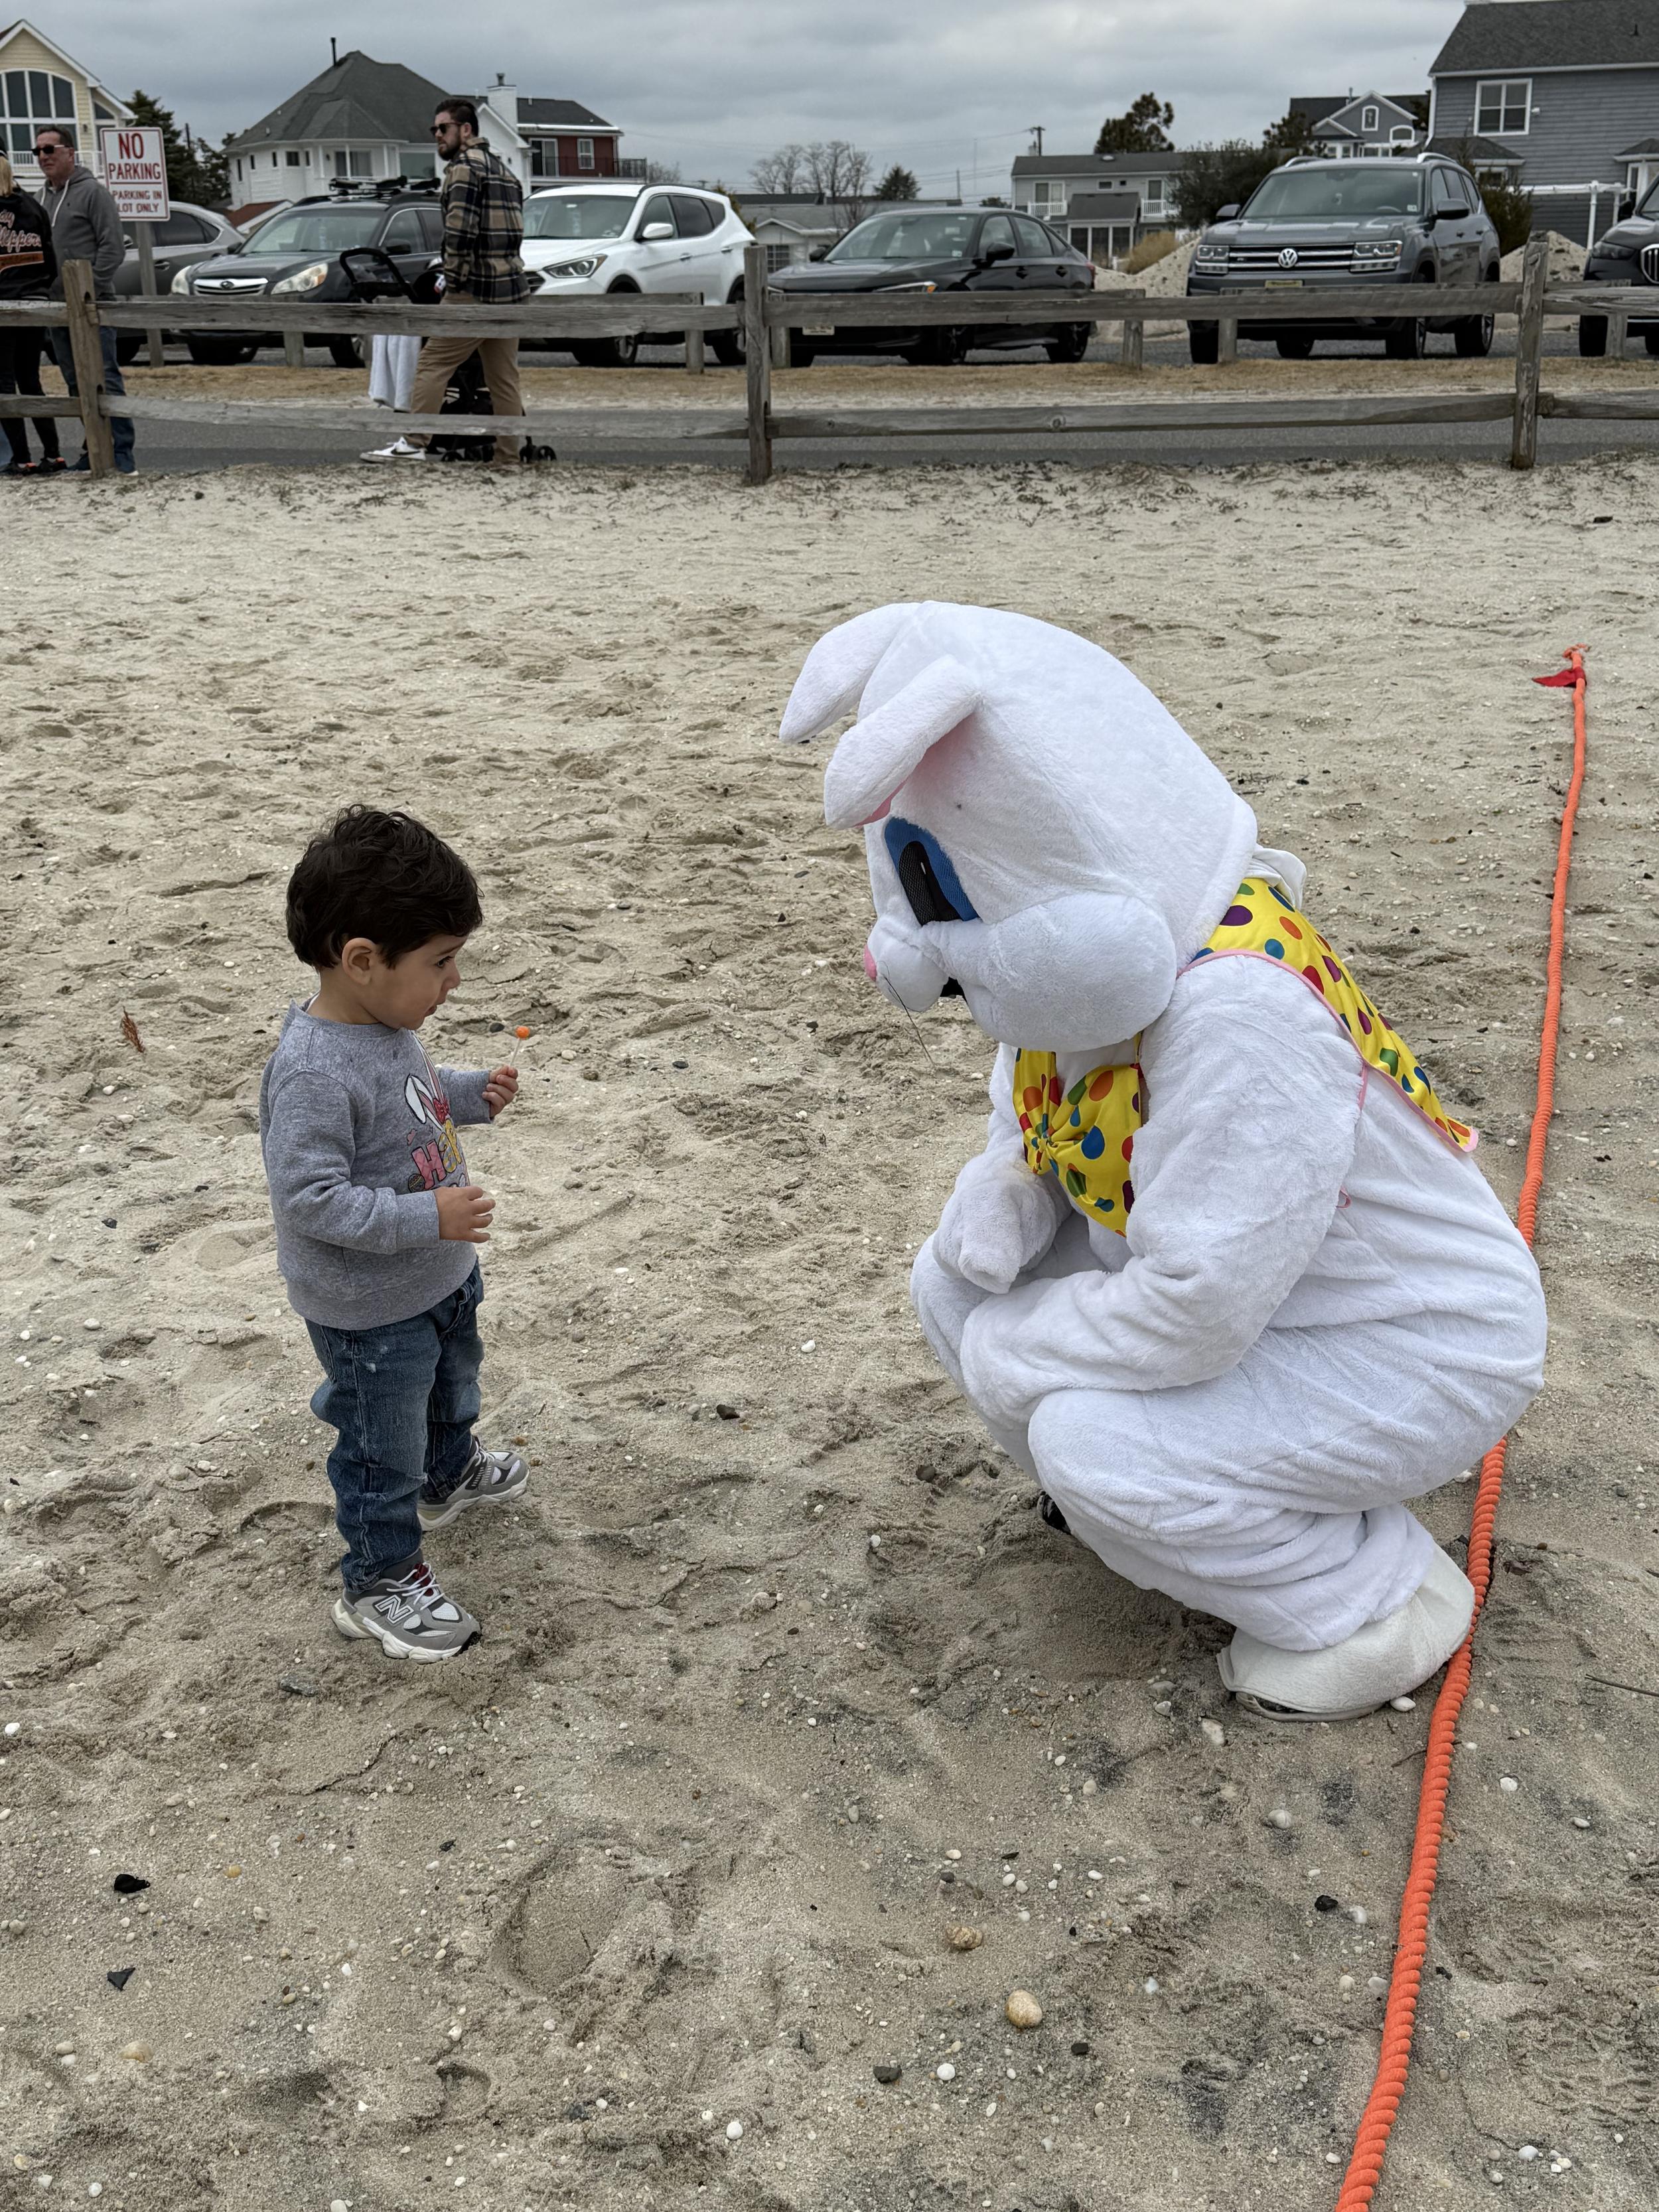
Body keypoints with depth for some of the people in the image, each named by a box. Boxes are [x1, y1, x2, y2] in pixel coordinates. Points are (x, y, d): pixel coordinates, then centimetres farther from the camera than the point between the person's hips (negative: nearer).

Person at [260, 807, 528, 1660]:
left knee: (453, 1386, 33)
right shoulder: (314, 1073, -35)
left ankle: (448, 1473, 62)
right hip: (371, 1311, -9)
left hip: (441, 1276, 9)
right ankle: (379, 1581, 31)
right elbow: (309, 1198, -34)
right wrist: (428, 1217, -35)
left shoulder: (385, 1026, -5)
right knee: (383, 1445, 10)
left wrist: (473, 1094, -2)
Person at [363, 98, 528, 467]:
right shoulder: (503, 169, 21)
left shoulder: (464, 166, -7)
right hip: (512, 287, 9)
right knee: (504, 378, 8)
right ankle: (509, 460, 10)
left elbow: (460, 229, -19)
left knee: (433, 364, -6)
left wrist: (453, 278, -10)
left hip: (475, 289, -9)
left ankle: (413, 443, -10)